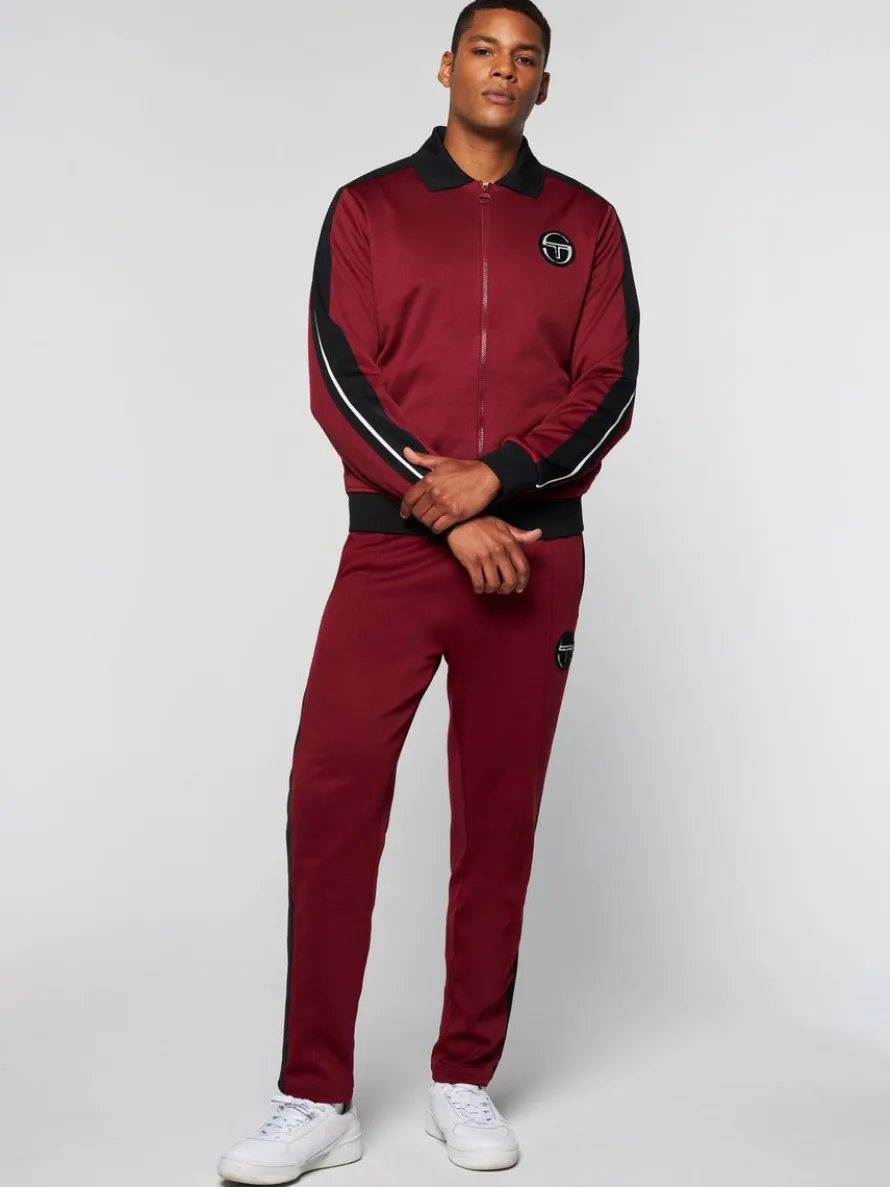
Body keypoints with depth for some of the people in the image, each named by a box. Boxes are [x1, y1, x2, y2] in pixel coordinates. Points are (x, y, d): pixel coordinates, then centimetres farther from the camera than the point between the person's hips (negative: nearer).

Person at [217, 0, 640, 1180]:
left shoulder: (584, 222, 12)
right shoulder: (368, 208, 8)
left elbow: (609, 386, 3)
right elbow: (340, 378, -2)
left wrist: (495, 476, -14)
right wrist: (445, 514, -12)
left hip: (533, 555, 1)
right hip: (392, 551, -1)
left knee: (500, 816, 4)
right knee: (330, 801, -6)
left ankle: (467, 1083, 17)